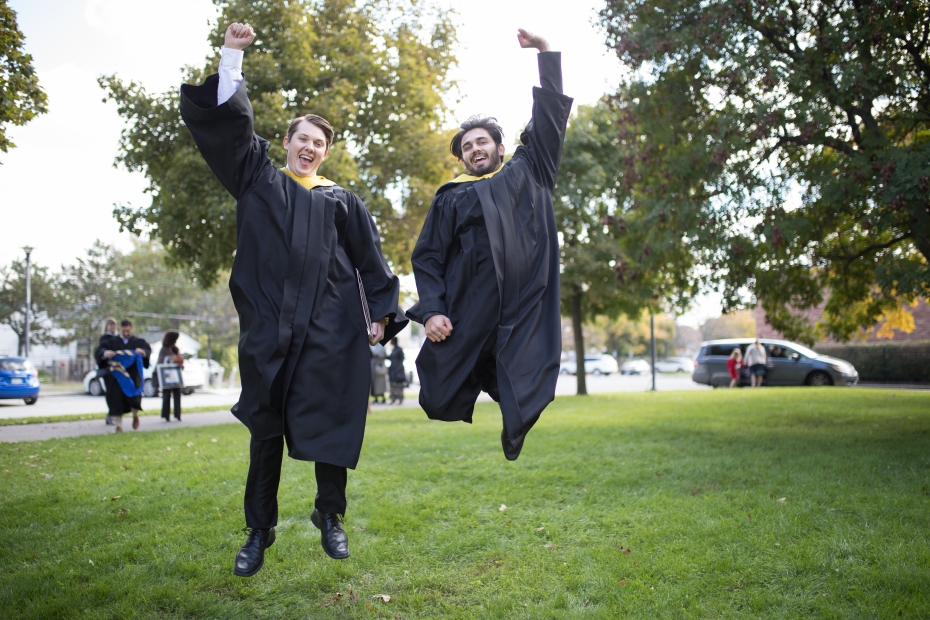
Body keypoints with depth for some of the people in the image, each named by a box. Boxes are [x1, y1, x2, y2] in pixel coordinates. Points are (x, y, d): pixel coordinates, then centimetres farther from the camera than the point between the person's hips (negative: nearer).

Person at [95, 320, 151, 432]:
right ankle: (118, 425, 4)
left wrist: (143, 351, -32)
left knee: (133, 396, -18)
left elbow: (148, 350, -8)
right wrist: (105, 353, -28)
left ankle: (135, 415, 11)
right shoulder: (112, 341, 9)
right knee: (116, 398, -4)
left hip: (133, 375, -1)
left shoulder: (138, 342, 9)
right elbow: (99, 351, -5)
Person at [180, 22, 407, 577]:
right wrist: (233, 54, 2)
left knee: (330, 421, 1)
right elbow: (228, 118, 9)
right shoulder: (259, 181, 15)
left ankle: (330, 517, 19)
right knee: (266, 427, 4)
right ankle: (260, 531, 15)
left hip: (329, 327, 0)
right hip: (269, 324, 0)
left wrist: (380, 314, 0)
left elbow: (370, 260, 10)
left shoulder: (342, 201, 14)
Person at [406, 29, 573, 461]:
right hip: (463, 323, 1)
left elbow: (550, 117, 14)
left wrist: (545, 52, 8)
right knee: (443, 407, 1)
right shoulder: (451, 198, 15)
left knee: (524, 409, -4)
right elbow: (427, 258, 8)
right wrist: (431, 309, -7)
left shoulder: (527, 174, 18)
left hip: (524, 319, 0)